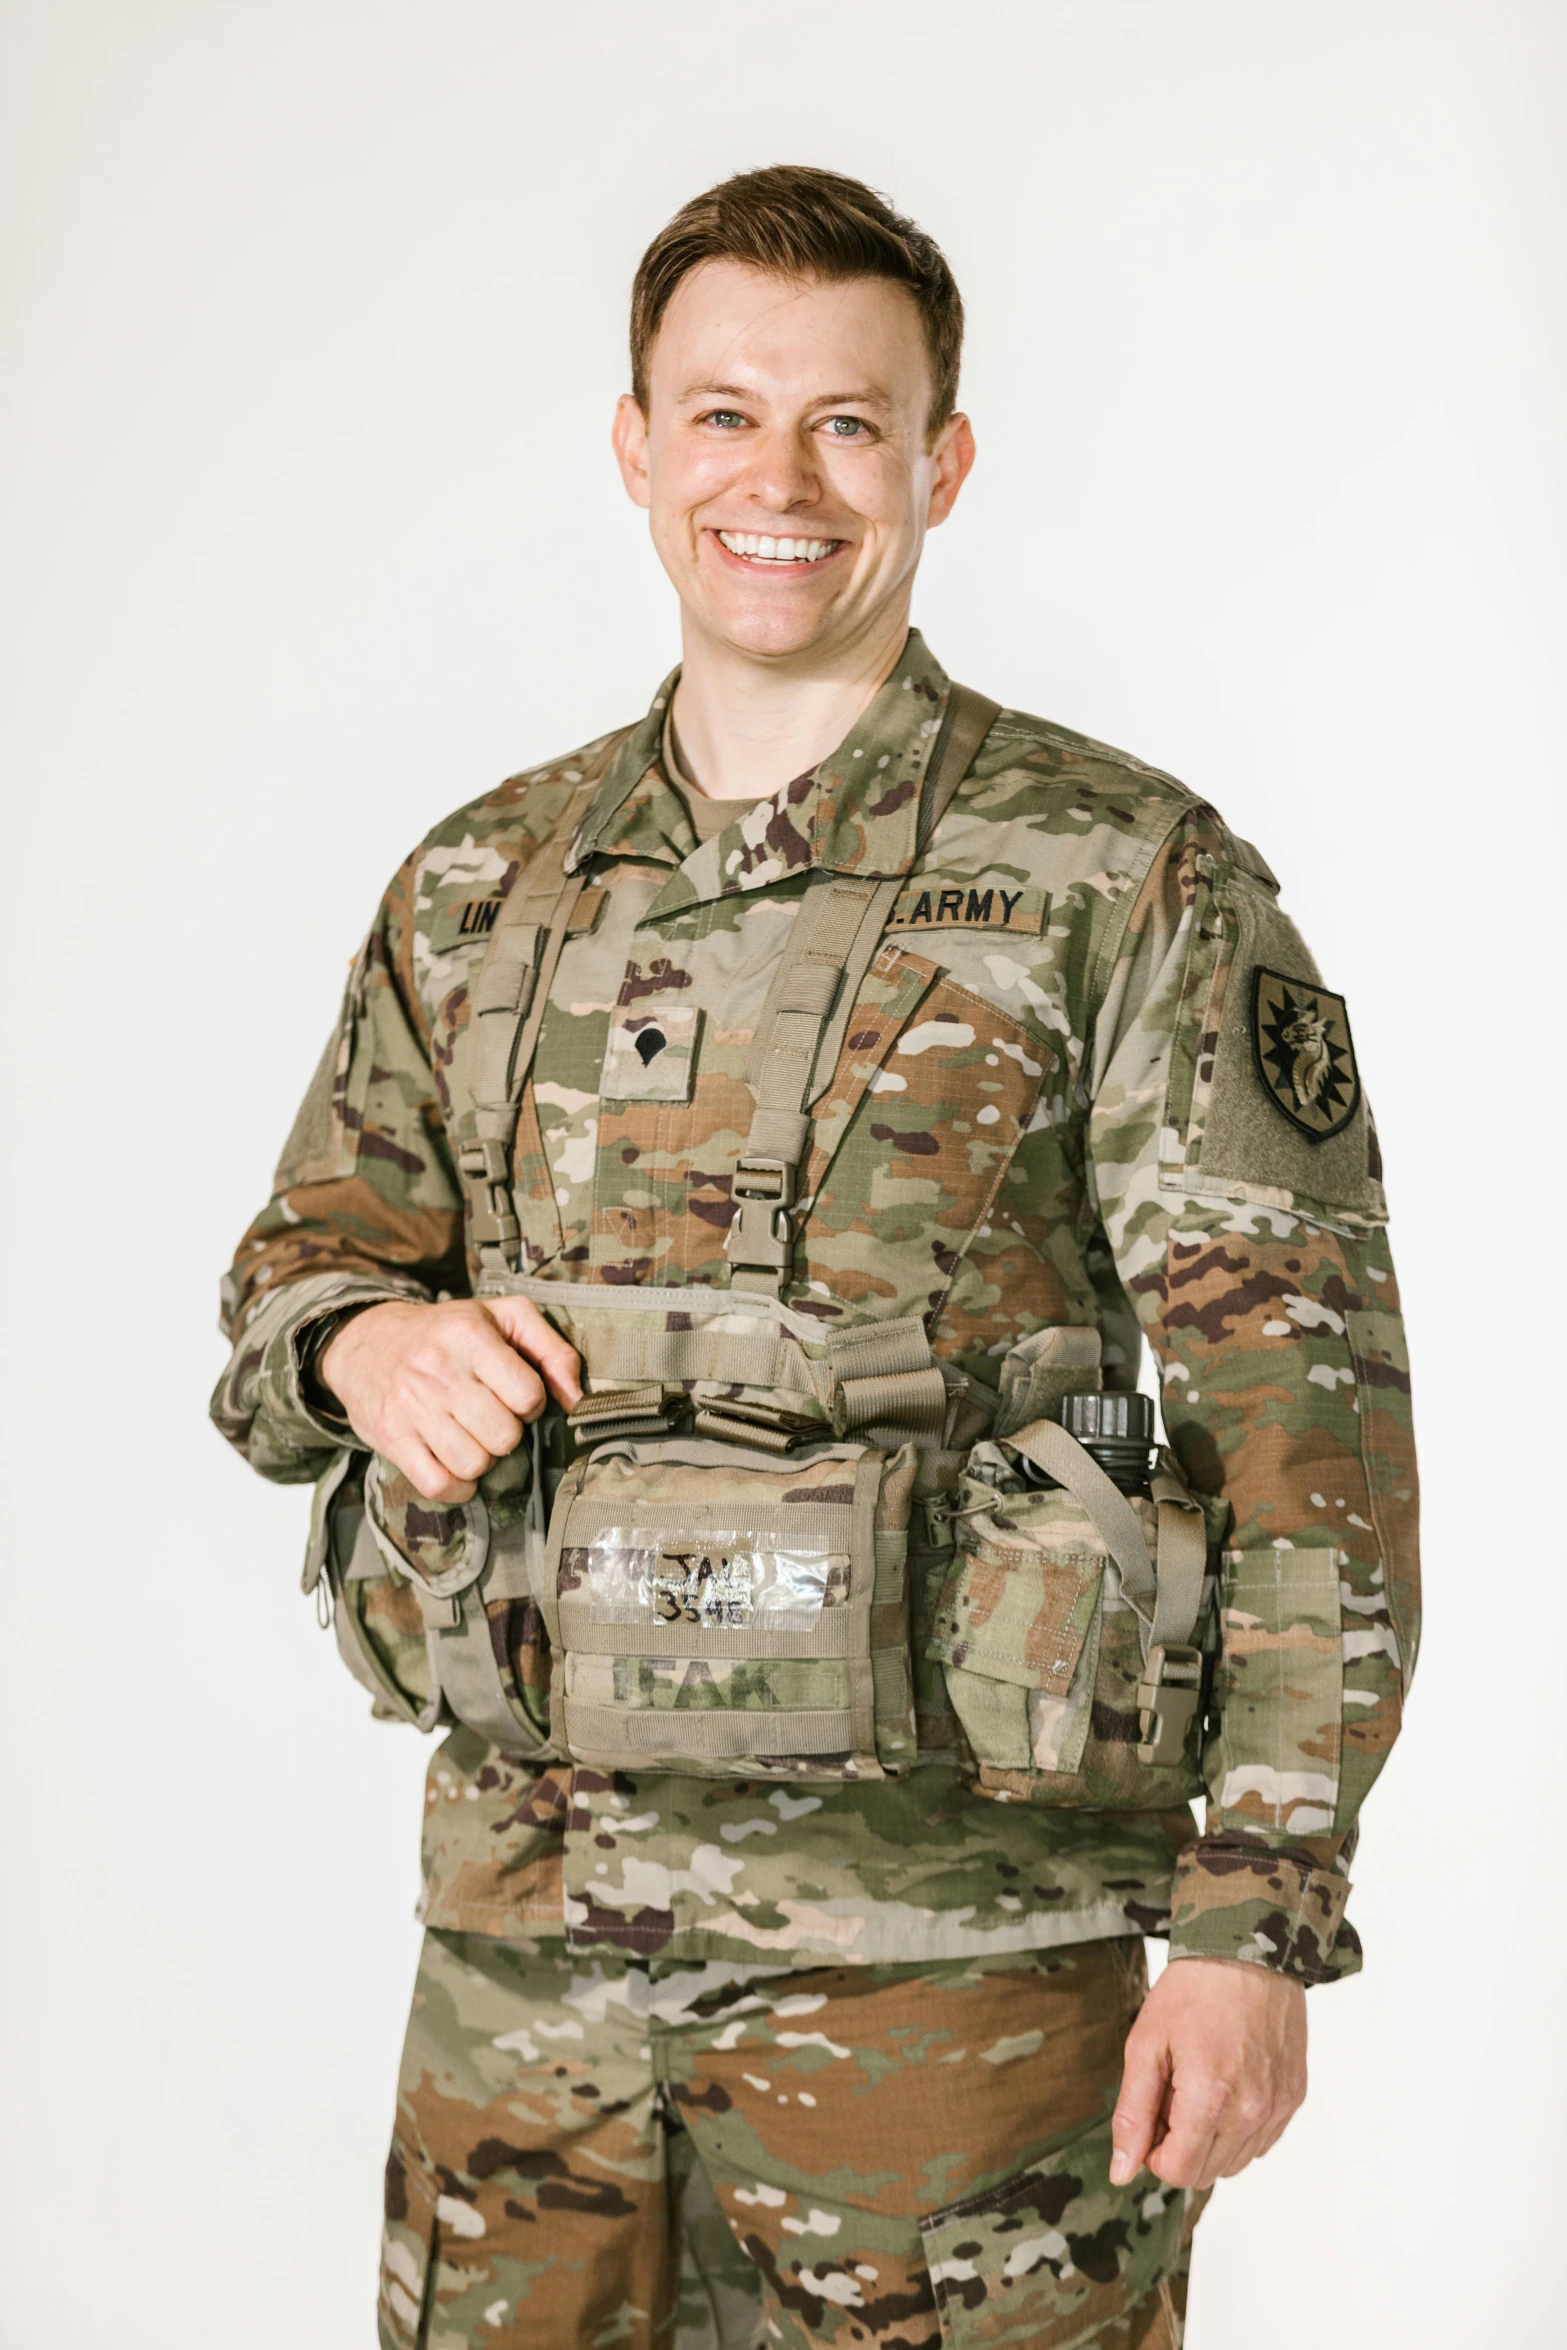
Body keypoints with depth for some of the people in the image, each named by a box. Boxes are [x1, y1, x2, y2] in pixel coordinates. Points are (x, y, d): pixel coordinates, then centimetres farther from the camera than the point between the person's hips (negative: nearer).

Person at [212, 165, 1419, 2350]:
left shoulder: (1129, 882, -6)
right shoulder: (484, 884, 8)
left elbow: (1305, 1418, -8)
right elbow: (295, 1268, 15)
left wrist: (1259, 1921, -12)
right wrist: (370, 1339, -9)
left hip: (948, 1944, -4)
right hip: (524, 1924, 4)